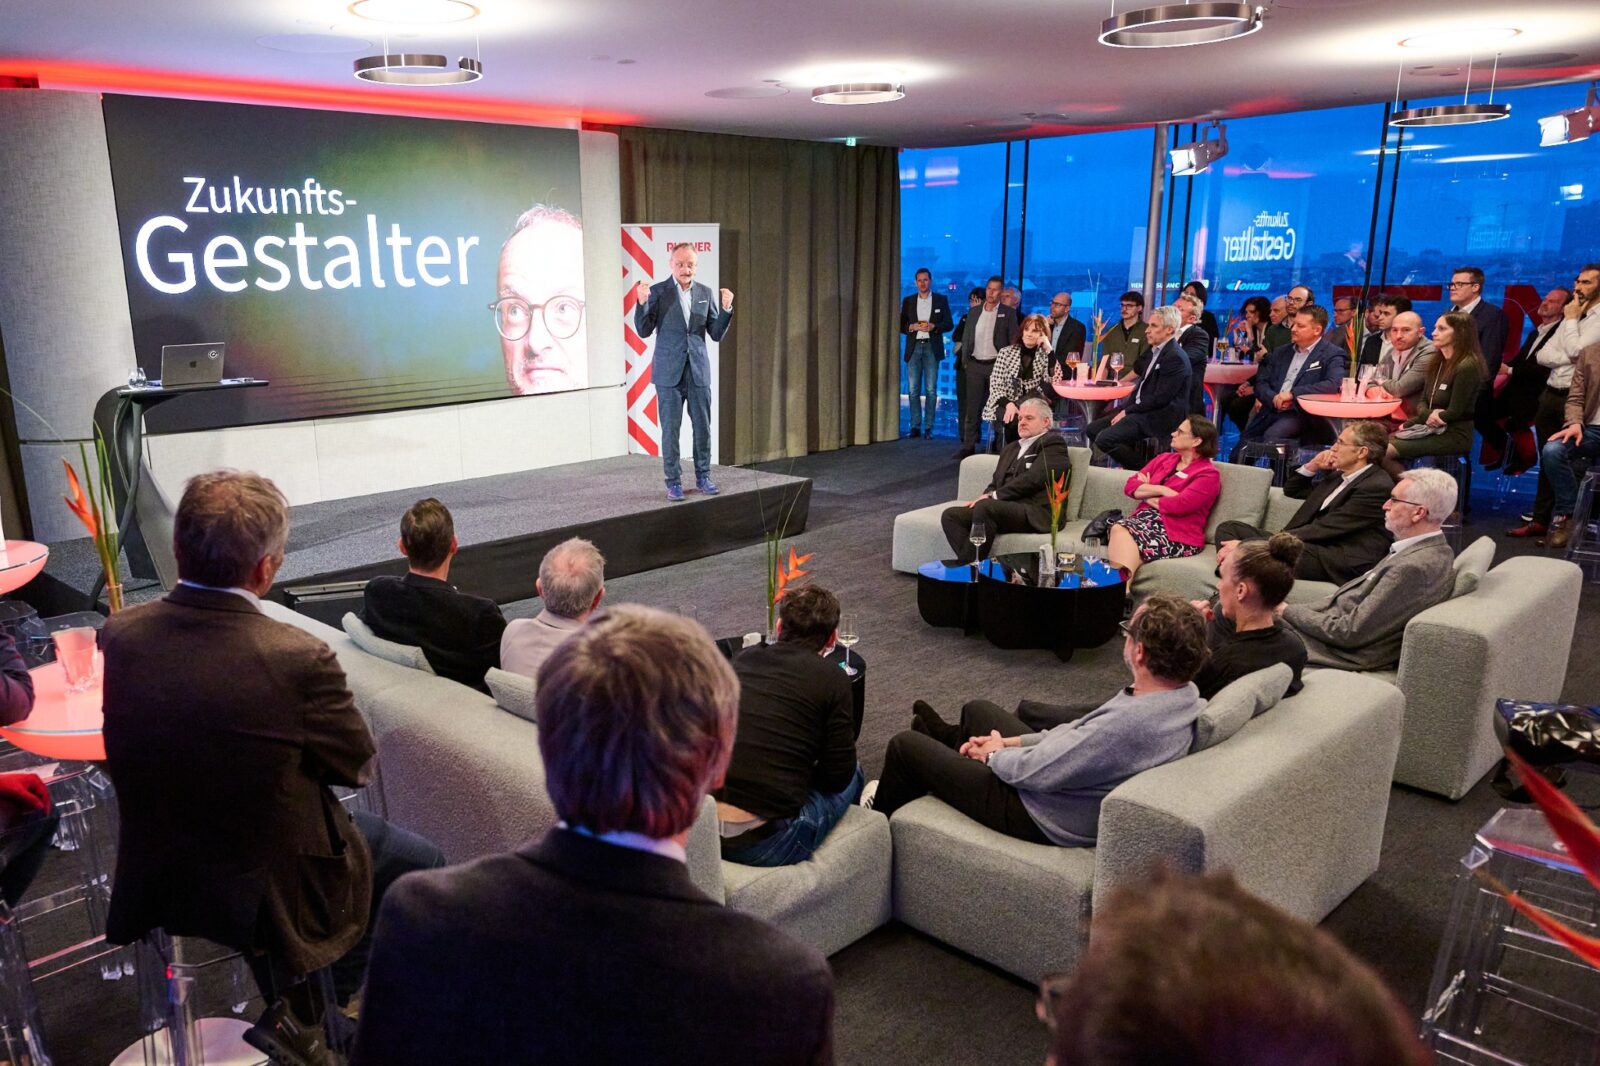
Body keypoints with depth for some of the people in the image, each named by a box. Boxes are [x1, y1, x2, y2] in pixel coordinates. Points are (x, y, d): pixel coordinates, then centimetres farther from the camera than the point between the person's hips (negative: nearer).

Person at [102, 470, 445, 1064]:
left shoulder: (120, 635, -13)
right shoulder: (296, 659, -31)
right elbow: (356, 765, -13)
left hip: (155, 881, 6)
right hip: (264, 897, -6)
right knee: (421, 863, 17)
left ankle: (296, 1013, 45)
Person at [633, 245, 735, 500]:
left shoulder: (706, 293, 6)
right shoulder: (657, 292, -3)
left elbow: (717, 334, 6)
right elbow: (643, 331, -5)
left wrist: (726, 308, -10)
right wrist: (642, 302, -21)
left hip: (698, 371, 3)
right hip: (669, 372, -3)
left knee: (702, 427, 7)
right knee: (670, 429, 2)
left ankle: (703, 476, 21)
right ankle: (673, 481, 11)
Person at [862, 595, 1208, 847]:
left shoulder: (1129, 723, -40)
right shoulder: (1184, 694, -11)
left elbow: (1033, 771, -28)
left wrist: (996, 753, -6)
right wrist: (1011, 742, 3)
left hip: (1045, 820, -9)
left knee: (906, 745, 6)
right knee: (976, 710, 28)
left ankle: (882, 813, 38)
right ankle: (948, 739, 64)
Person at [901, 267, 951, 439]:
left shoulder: (941, 300, 7)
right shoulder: (908, 301, 12)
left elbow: (948, 324, 4)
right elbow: (901, 325, 10)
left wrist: (933, 326, -13)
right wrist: (912, 327, -10)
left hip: (932, 347, -2)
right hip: (913, 347, 2)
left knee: (931, 389, -4)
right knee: (913, 389, -2)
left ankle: (929, 427, 0)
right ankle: (915, 426, 1)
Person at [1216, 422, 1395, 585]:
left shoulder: (1377, 486, -10)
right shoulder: (1339, 476, 20)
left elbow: (1324, 529, -17)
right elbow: (1291, 490, 35)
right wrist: (1313, 466, 12)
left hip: (1341, 563, -10)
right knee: (1229, 528, -1)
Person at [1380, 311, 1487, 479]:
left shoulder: (1467, 366, -15)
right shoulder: (1438, 363, 13)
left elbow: (1454, 412, -17)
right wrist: (1428, 415, -12)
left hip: (1454, 435, -8)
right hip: (1431, 430, 9)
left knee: (1384, 452, -23)